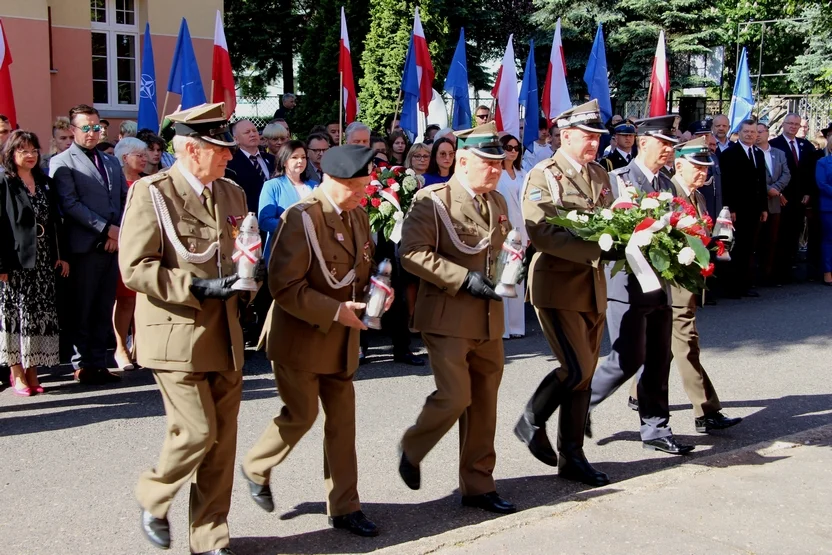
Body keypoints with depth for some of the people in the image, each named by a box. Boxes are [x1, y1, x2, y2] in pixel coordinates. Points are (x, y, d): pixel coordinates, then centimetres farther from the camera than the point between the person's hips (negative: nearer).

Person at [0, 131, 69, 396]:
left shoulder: (45, 183, 13)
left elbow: (55, 221, 15)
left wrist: (61, 255, 9)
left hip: (43, 262, 5)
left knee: (40, 315, 4)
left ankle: (31, 370, 12)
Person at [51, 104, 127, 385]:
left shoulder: (111, 162, 19)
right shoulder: (61, 162, -1)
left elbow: (125, 200, 14)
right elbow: (70, 204, -11)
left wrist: (119, 232, -2)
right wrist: (106, 229, -14)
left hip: (113, 244, 6)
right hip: (85, 245, -6)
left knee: (104, 309, 8)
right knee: (82, 309, 1)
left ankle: (99, 362, 15)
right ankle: (82, 365, 10)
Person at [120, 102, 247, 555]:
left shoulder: (232, 194, 12)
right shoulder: (151, 194, -8)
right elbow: (135, 268, -14)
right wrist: (198, 288, -20)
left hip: (225, 336, 6)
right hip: (177, 335, -6)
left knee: (223, 439, 8)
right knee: (197, 431, -8)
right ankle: (152, 498, 22)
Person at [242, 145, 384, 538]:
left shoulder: (358, 216, 5)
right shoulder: (301, 218, -18)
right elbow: (284, 285, -22)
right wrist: (335, 311, -25)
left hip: (341, 339, 7)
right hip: (300, 336, -7)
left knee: (342, 418, 8)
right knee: (301, 414, 1)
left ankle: (344, 507, 19)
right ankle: (256, 468, 31)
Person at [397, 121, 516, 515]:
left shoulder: (497, 202, 13)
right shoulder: (432, 201, -10)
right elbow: (412, 253, -19)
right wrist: (464, 279, -22)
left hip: (489, 319, 7)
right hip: (447, 317, -7)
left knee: (484, 403, 10)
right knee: (455, 397, -12)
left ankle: (478, 485, 23)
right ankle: (412, 448, 18)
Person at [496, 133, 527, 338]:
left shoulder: (522, 174, 14)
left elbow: (525, 204, 14)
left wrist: (528, 232, 11)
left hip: (519, 231, 6)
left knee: (518, 279, 8)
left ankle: (515, 324, 15)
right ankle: (500, 327, -2)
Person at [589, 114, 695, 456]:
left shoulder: (667, 185, 14)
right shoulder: (616, 180, -7)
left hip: (659, 285, 7)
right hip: (627, 284, -7)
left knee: (659, 360, 9)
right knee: (629, 358, -8)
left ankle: (656, 431, 19)